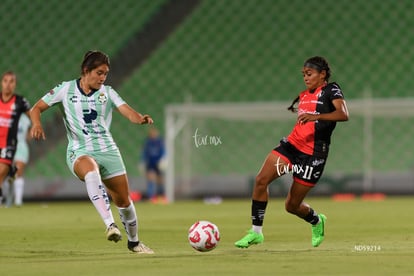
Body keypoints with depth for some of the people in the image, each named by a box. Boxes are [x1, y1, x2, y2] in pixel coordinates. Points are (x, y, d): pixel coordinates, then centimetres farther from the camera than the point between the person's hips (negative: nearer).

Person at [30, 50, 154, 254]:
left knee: (124, 201, 4)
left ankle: (134, 242, 29)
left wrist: (141, 119, -32)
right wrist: (36, 123, -17)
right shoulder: (66, 90, 2)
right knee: (92, 173, -39)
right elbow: (37, 108, 6)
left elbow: (128, 112, -9)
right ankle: (110, 225, -44)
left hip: (108, 151, 3)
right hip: (80, 152, -3)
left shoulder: (107, 93, 5)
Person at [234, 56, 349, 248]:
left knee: (292, 206, 0)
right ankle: (256, 231, -7)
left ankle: (317, 221, 33)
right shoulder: (303, 96, 18)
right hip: (292, 144, 6)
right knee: (261, 180, -16)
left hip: (313, 154, -6)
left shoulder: (331, 90, -4)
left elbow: (343, 114, -22)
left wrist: (315, 116, -34)